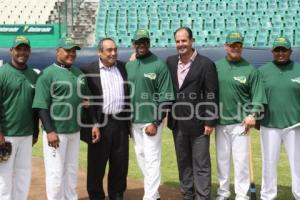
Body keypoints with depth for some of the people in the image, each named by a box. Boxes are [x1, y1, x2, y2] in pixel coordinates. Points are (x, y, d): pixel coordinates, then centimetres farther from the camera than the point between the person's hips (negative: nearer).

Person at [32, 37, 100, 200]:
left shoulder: (79, 74, 11)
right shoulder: (48, 74, -9)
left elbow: (86, 101, 16)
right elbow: (41, 106, -14)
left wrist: (94, 124, 9)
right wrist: (50, 131, -20)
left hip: (75, 131, 6)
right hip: (56, 132, -6)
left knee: (72, 170, 15)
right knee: (55, 172, 0)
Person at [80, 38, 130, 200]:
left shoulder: (124, 67, 8)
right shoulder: (88, 70, -4)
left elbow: (129, 93, 13)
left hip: (121, 122, 4)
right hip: (100, 124, -3)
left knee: (120, 163, 12)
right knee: (97, 164, 7)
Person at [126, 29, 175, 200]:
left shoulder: (159, 65, -10)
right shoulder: (128, 65, 7)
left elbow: (166, 98, -12)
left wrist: (156, 123, -16)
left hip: (152, 121, -6)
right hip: (134, 121, 6)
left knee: (152, 159, -3)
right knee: (141, 157, 14)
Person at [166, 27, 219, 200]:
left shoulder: (206, 64, -9)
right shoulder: (170, 62, 7)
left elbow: (211, 96, -10)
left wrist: (210, 122, -12)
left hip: (198, 122, -5)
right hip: (177, 122, 5)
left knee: (201, 164, 1)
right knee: (183, 163, 15)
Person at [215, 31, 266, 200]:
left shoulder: (250, 69, -3)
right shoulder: (216, 66, 4)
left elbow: (258, 96, -4)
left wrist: (252, 115, -17)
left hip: (240, 122, -3)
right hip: (220, 121, 3)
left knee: (241, 159, 0)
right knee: (222, 158, 12)